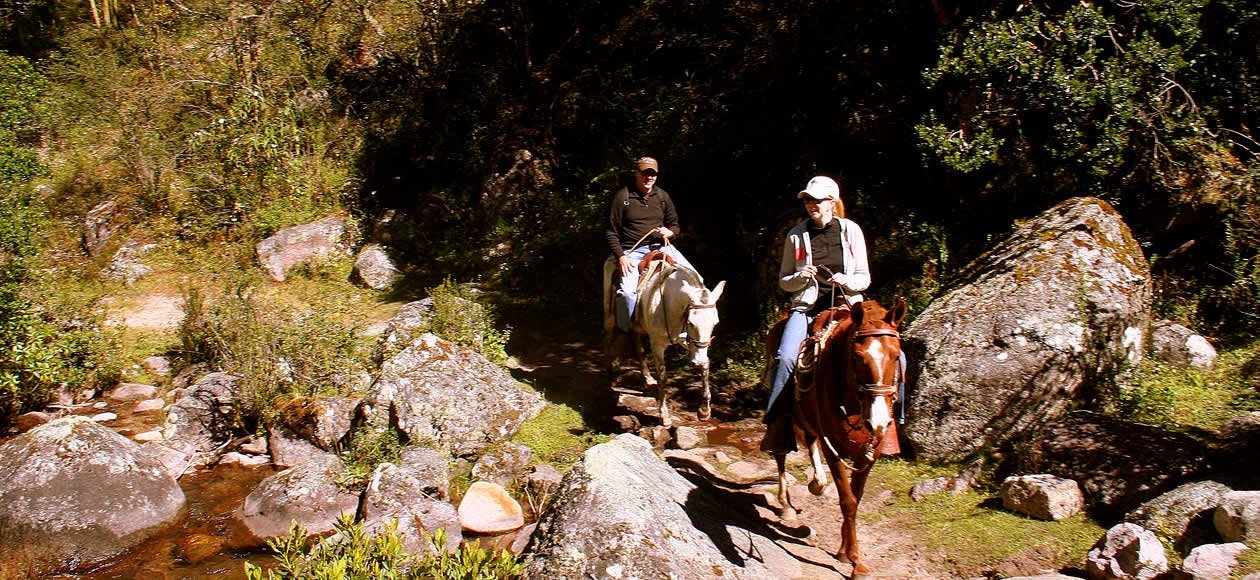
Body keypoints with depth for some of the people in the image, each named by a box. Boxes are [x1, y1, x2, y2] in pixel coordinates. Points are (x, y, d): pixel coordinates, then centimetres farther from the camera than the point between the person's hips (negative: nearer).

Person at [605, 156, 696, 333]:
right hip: (633, 250, -4)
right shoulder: (622, 196, -2)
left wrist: (669, 232, -5)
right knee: (627, 290, -29)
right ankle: (624, 332, -9)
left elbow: (675, 224, 20)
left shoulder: (663, 196, 11)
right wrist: (621, 257, -13)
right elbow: (611, 233, -1)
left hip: (661, 246, 4)